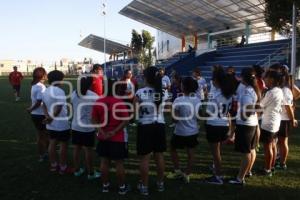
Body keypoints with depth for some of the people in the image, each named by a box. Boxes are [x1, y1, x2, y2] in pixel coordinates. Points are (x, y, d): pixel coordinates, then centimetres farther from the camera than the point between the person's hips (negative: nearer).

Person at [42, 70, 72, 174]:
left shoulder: (45, 91, 8)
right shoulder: (60, 91, -20)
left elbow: (44, 106, 6)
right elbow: (58, 108, -26)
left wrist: (48, 117, -6)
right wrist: (52, 118, -15)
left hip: (51, 124, 8)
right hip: (62, 124, -8)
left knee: (52, 144, 16)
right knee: (63, 145, 3)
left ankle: (53, 165, 27)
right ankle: (63, 167, 12)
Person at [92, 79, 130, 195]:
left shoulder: (98, 102, -3)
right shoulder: (120, 103, -16)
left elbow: (94, 119, -1)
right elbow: (126, 120, -19)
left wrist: (102, 132, -6)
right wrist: (114, 131, -17)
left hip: (103, 137, 4)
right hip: (118, 138, -4)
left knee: (104, 162, 15)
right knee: (119, 163, 7)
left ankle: (105, 185, 27)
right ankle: (122, 187, 19)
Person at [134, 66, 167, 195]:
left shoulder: (140, 93, -12)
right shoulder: (163, 93, 1)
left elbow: (134, 111, -10)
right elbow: (163, 110, 7)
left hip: (145, 126, -4)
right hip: (159, 126, 4)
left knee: (145, 158, 6)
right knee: (159, 156, 16)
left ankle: (144, 186, 18)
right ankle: (160, 183, 30)